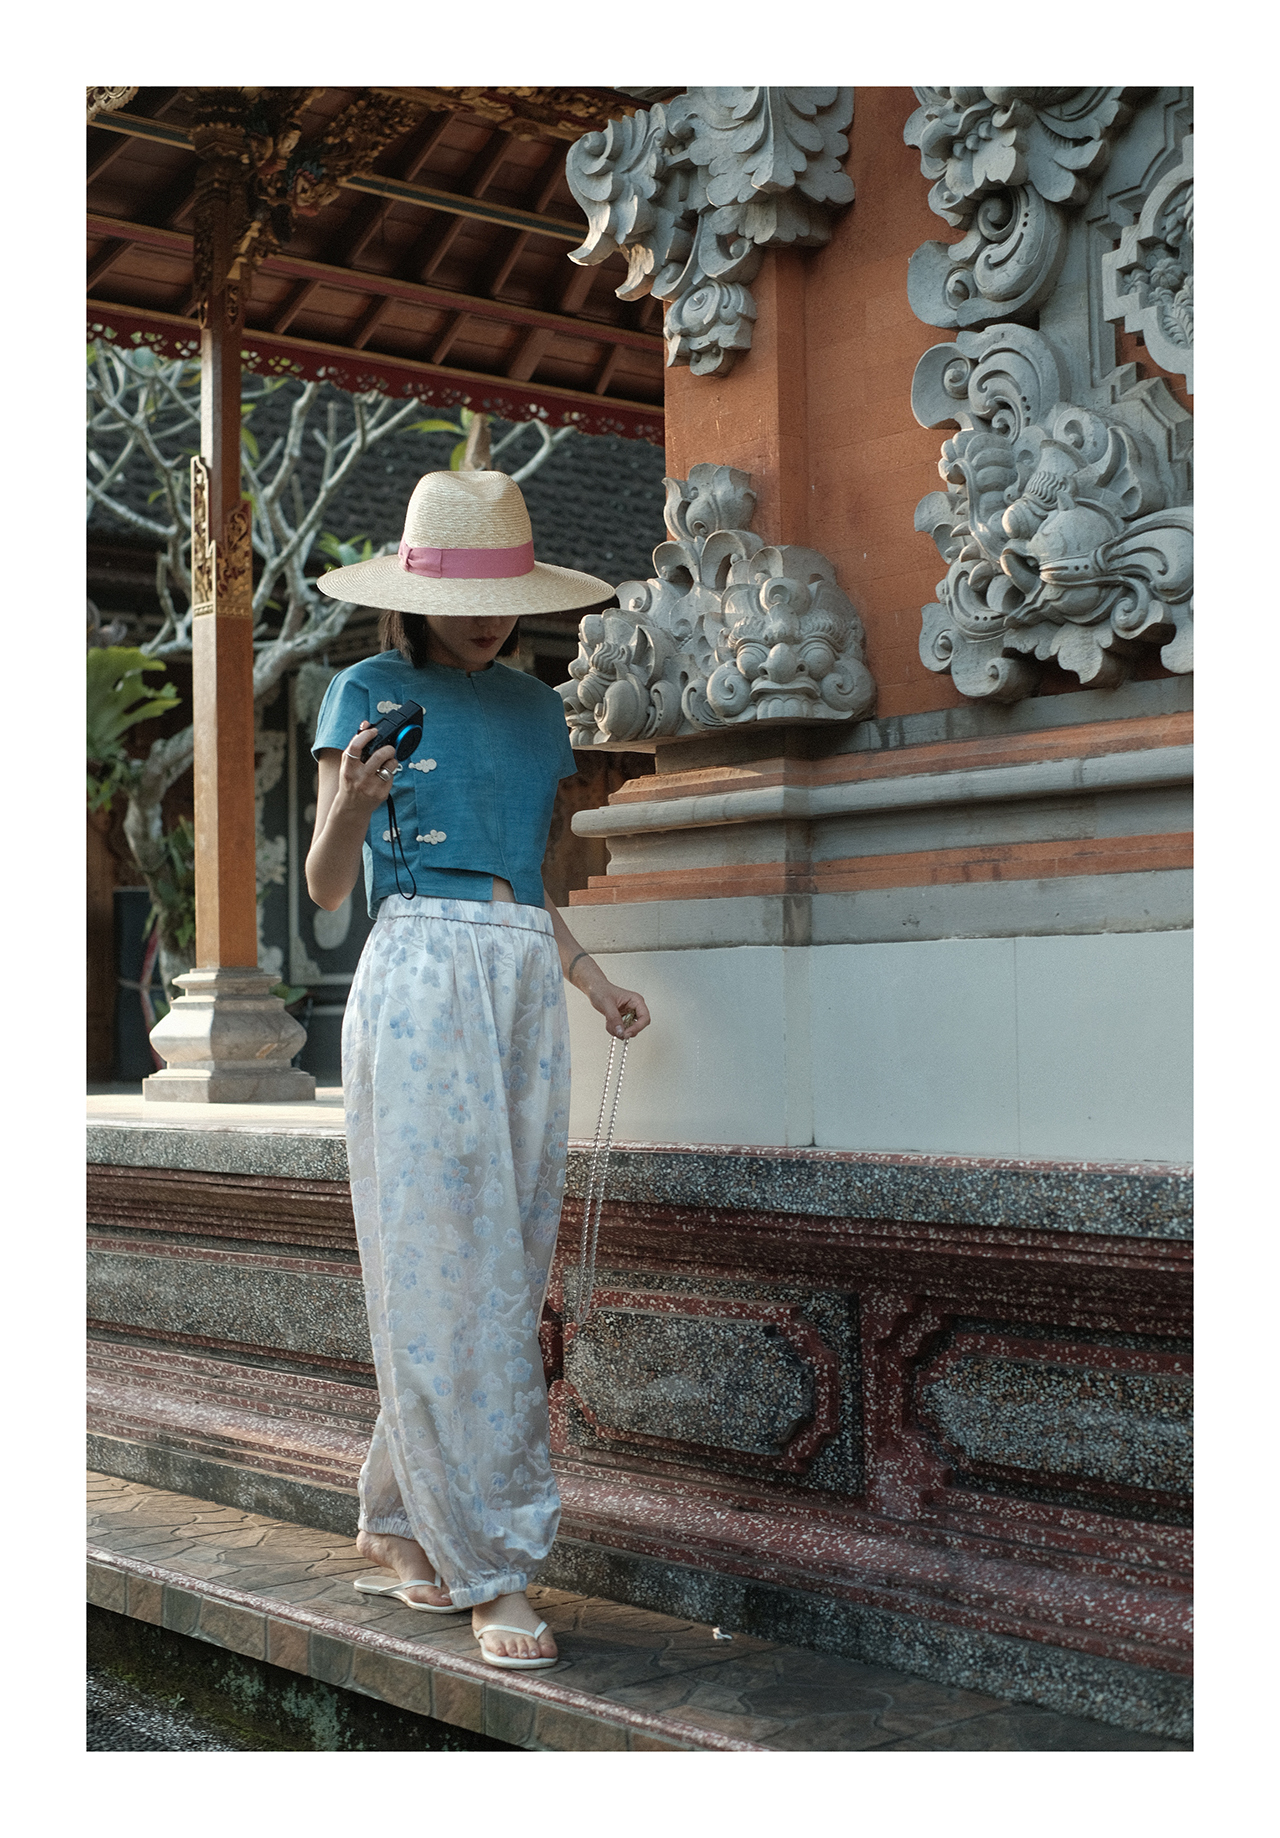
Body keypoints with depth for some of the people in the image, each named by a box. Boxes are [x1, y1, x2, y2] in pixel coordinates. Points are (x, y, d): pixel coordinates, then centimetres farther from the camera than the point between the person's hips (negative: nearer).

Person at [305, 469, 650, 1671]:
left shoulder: (536, 709, 18)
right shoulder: (368, 692, 1)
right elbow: (326, 885, -1)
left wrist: (594, 982, 13)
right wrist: (352, 802, -21)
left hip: (526, 993, 6)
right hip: (419, 981, -6)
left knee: (505, 1272, 6)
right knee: (448, 1277, -7)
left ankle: (399, 1525, 21)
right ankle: (494, 1571, -2)